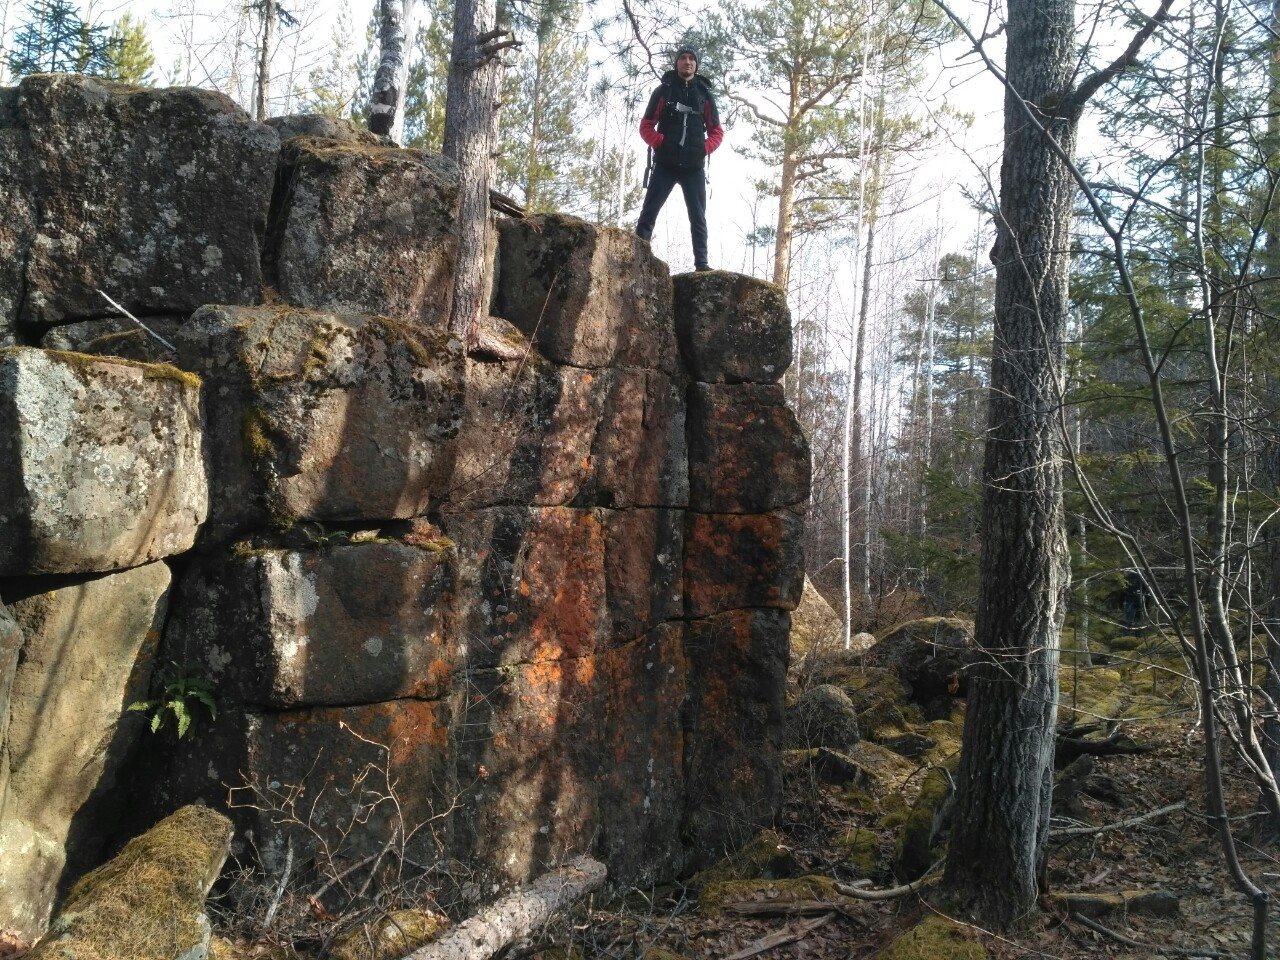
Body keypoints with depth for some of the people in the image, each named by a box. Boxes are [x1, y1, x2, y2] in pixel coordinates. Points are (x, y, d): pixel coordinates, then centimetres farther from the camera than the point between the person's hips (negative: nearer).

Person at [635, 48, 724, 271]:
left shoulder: (705, 94, 12)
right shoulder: (663, 91, 8)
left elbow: (717, 131, 14)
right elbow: (646, 125, 6)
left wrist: (704, 149, -4)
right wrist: (660, 144, -10)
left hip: (694, 167, 2)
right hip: (665, 164, -1)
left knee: (698, 217, -3)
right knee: (649, 212, -9)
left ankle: (701, 263, -5)